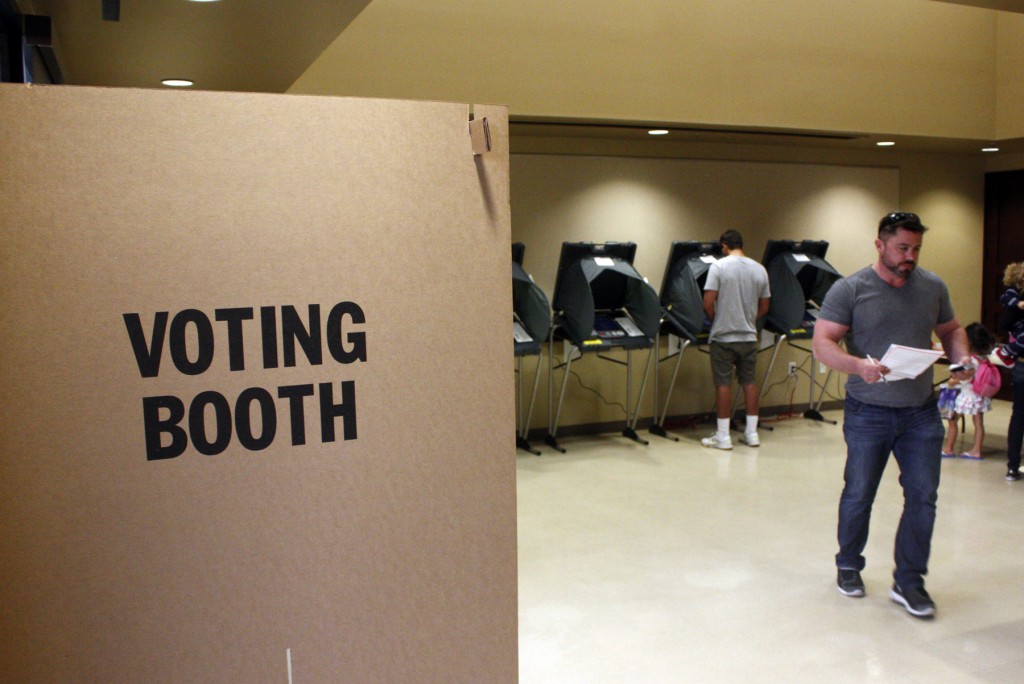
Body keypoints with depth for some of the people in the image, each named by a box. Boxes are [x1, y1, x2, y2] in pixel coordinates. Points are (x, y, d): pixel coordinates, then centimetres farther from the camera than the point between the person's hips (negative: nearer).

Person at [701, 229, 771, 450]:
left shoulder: (718, 266, -10)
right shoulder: (759, 269, 4)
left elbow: (708, 303, -14)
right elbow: (764, 307, 8)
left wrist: (715, 320, 4)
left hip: (723, 336, -4)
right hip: (749, 336, 4)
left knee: (723, 383, 1)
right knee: (749, 381, 13)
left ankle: (723, 436, 5)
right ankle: (752, 433, 18)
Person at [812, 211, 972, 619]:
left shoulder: (933, 288, 5)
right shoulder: (850, 290, -8)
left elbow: (951, 330, 18)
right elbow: (822, 343, -13)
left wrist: (961, 358, -3)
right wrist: (858, 364, -31)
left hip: (921, 412, 4)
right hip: (868, 413, -3)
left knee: (923, 496, 2)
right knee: (859, 494, 9)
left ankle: (908, 582, 16)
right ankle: (848, 567, 31)